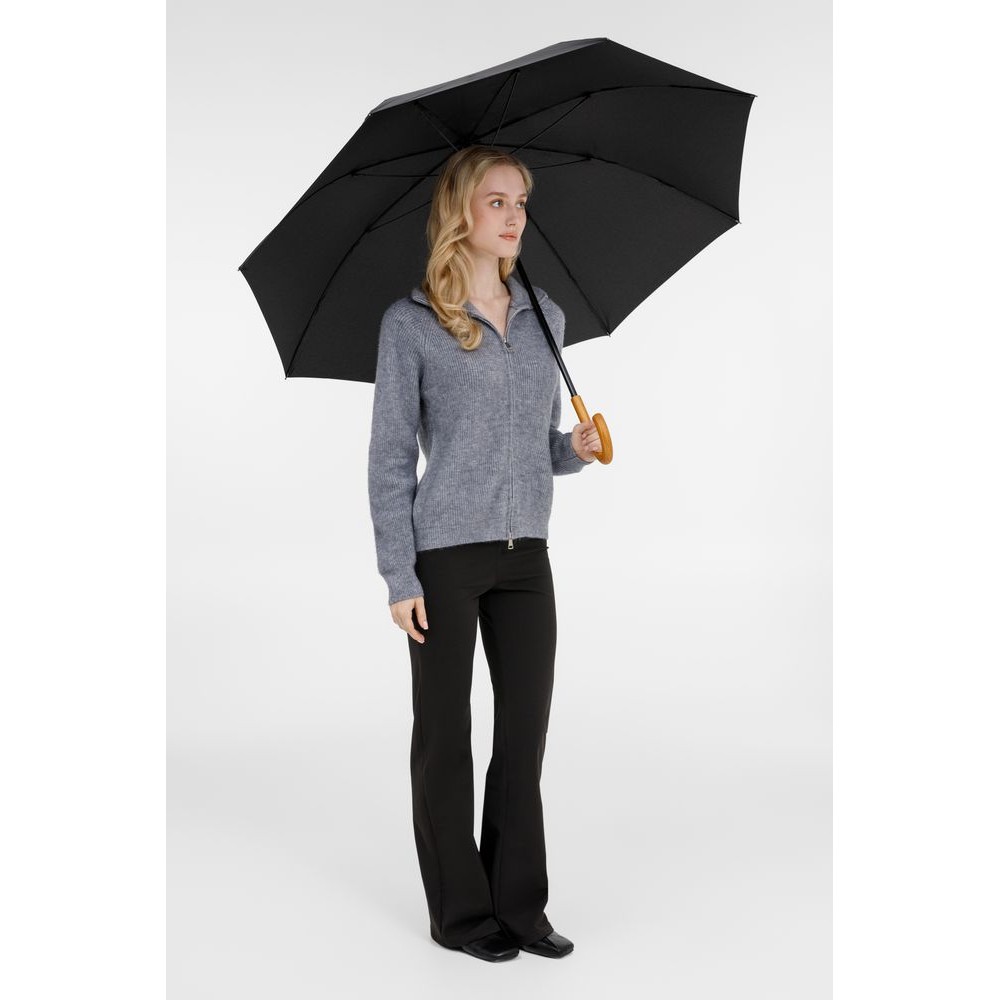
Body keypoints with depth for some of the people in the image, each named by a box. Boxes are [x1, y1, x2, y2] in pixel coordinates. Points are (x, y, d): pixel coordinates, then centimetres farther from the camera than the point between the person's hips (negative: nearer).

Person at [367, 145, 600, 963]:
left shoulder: (545, 317, 10)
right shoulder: (410, 323, -4)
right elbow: (391, 457, -5)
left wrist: (576, 449, -5)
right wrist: (399, 575, -9)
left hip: (526, 552, 5)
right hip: (443, 554, -5)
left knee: (526, 728, 9)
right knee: (446, 734, 6)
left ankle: (520, 904, 24)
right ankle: (460, 911, 21)